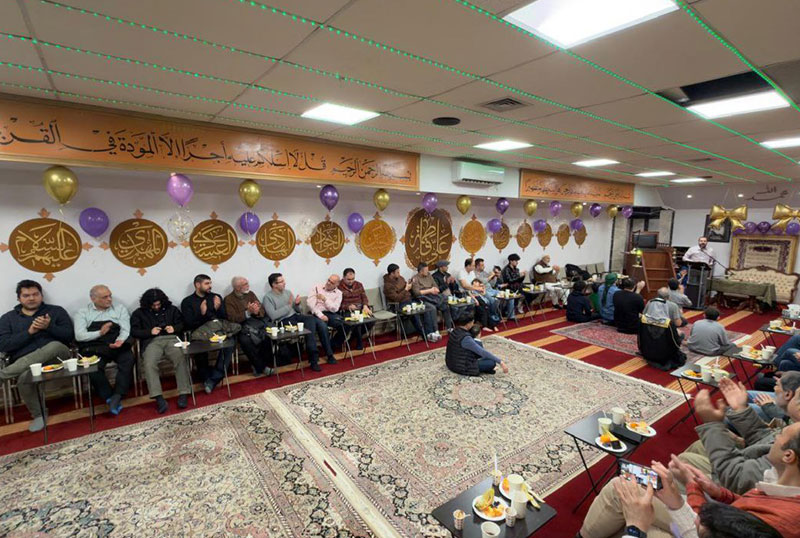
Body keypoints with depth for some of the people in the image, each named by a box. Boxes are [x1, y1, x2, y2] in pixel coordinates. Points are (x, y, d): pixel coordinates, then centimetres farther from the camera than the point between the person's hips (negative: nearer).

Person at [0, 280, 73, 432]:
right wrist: (29, 332, -11)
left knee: (55, 345, -36)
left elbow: (69, 336, 2)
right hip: (23, 364, 1)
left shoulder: (56, 311, 13)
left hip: (55, 357, -1)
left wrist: (49, 327, -14)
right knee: (24, 377, -34)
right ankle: (39, 414, -11)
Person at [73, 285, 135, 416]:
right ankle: (109, 398, -18)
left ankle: (116, 396, -27)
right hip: (94, 349, 0)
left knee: (128, 360, -30)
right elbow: (79, 336, 1)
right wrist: (99, 333, -15)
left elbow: (125, 330, 5)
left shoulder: (120, 309, 16)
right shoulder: (82, 313, 14)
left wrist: (120, 340, -17)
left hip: (117, 345, 1)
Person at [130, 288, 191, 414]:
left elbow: (182, 323, 21)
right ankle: (159, 398, -36)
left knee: (181, 359, -31)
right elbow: (133, 331, 10)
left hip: (171, 339, 0)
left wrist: (174, 328, -1)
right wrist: (150, 332, -6)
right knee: (149, 364, -33)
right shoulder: (139, 313, 19)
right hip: (152, 342, 0)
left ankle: (183, 394, -30)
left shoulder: (172, 309, 22)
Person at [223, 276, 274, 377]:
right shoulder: (228, 299, 1)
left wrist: (257, 312, -14)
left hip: (257, 322, 3)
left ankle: (259, 365, -9)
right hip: (241, 326, -3)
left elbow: (263, 312, 9)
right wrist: (248, 312, -21)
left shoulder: (250, 293, 13)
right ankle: (261, 368, -16)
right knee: (246, 340, -35)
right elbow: (233, 318, -11)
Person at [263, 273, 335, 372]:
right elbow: (273, 316, -17)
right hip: (283, 321, -6)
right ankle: (313, 359, -24)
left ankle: (329, 354, -7)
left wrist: (297, 304, -3)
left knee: (321, 324, -17)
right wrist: (288, 305, -15)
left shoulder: (288, 292, 15)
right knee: (311, 320, -31)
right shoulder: (268, 297, -3)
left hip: (295, 316, 7)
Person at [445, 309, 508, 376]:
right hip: (462, 368, -9)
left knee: (478, 344, 15)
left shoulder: (455, 331, -1)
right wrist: (500, 362, -18)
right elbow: (483, 352, -24)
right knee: (492, 363, -10)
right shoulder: (466, 338, -27)